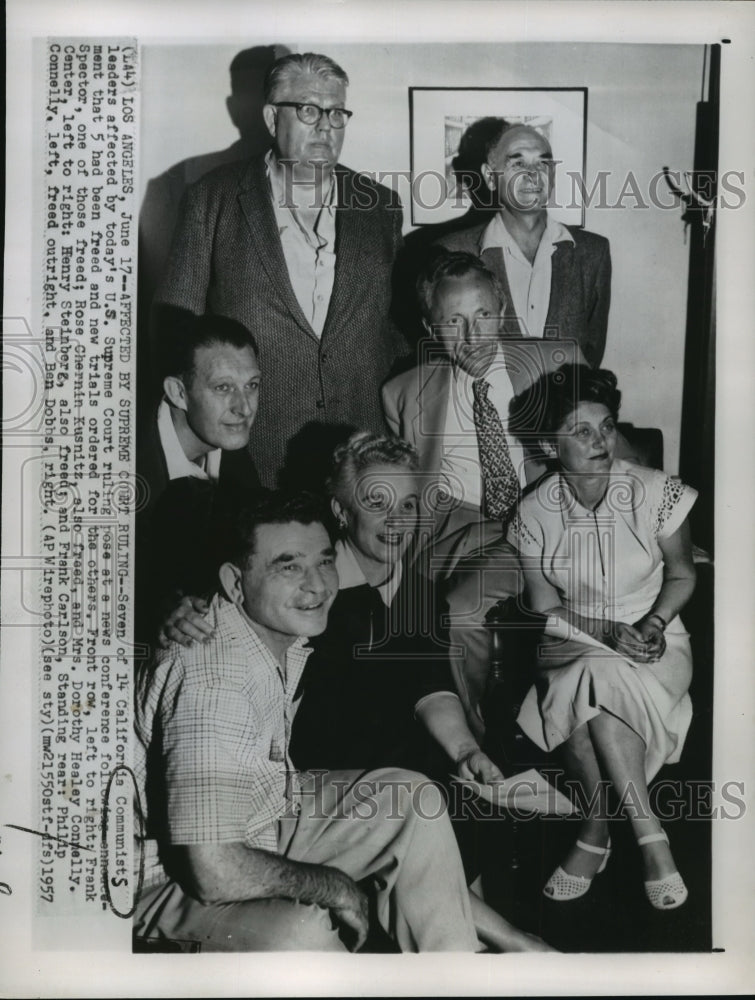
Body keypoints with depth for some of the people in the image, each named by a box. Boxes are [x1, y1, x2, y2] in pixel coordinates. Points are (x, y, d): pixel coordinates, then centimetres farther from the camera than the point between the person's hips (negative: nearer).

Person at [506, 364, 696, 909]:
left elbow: (683, 574, 6)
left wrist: (654, 623, -13)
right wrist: (611, 631, -16)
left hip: (656, 645, -1)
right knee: (587, 692, -34)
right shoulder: (534, 514, -5)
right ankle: (649, 834, -18)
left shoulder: (655, 492, -7)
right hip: (572, 647, 1)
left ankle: (597, 830, -16)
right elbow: (545, 608, 0)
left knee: (590, 683, -33)